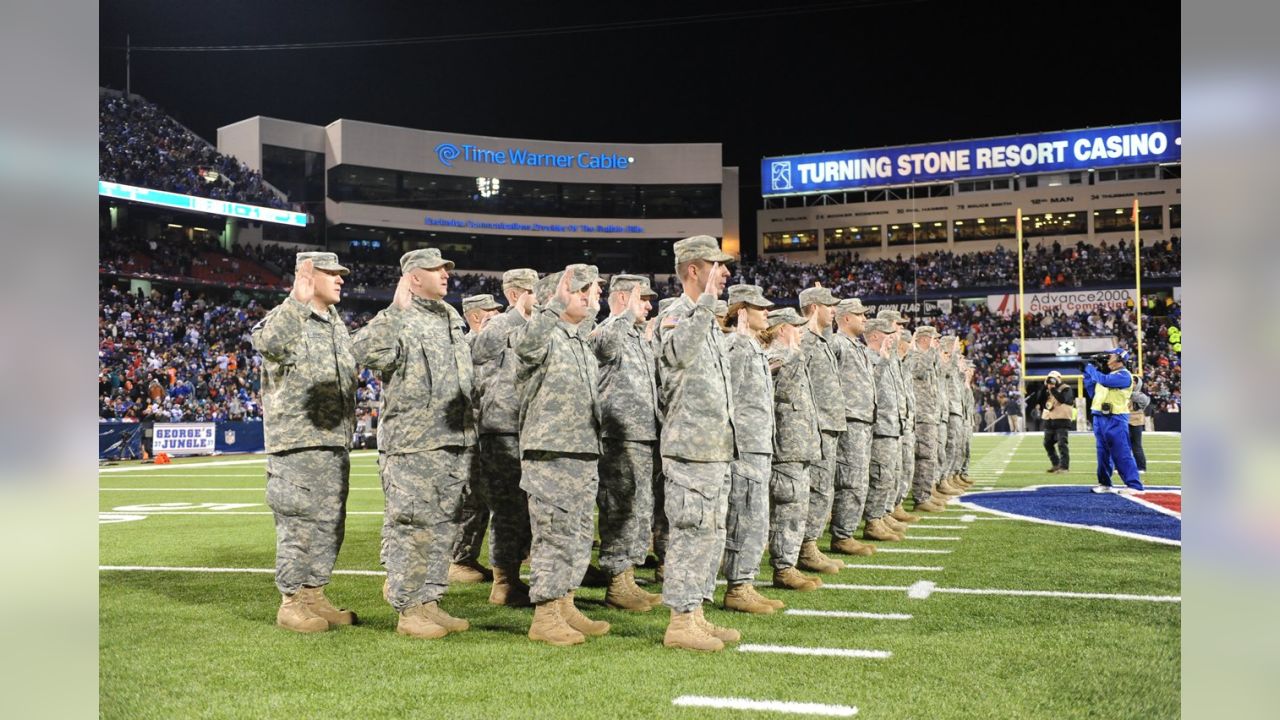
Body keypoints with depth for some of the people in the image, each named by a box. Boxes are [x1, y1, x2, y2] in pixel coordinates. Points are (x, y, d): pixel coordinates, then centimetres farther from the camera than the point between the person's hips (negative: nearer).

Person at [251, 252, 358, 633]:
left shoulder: (337, 325, 17)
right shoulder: (283, 318, -8)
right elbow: (267, 342, -33)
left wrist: (347, 432, 24)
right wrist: (299, 300, -35)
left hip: (336, 442, 8)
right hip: (297, 442, -8)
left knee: (330, 522, 11)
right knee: (299, 521, -3)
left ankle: (314, 594, 22)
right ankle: (291, 602, 7)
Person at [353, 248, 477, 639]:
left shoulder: (453, 317, 16)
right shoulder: (397, 321, -8)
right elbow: (363, 352, -28)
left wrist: (470, 431, 24)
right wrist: (397, 310, -30)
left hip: (457, 442, 8)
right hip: (413, 444, -8)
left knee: (443, 525, 12)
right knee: (412, 526, -3)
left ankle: (429, 601, 22)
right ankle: (408, 609, 7)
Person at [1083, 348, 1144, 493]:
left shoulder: (1124, 375, -9)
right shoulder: (1107, 374, 19)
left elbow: (1104, 380, -24)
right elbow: (1092, 392, 20)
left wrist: (1090, 368, -9)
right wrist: (1087, 374, 12)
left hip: (1115, 421, -9)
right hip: (1099, 419, 9)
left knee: (1122, 454, -12)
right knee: (1103, 454, 12)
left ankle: (1134, 485, -12)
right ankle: (1104, 483, 19)